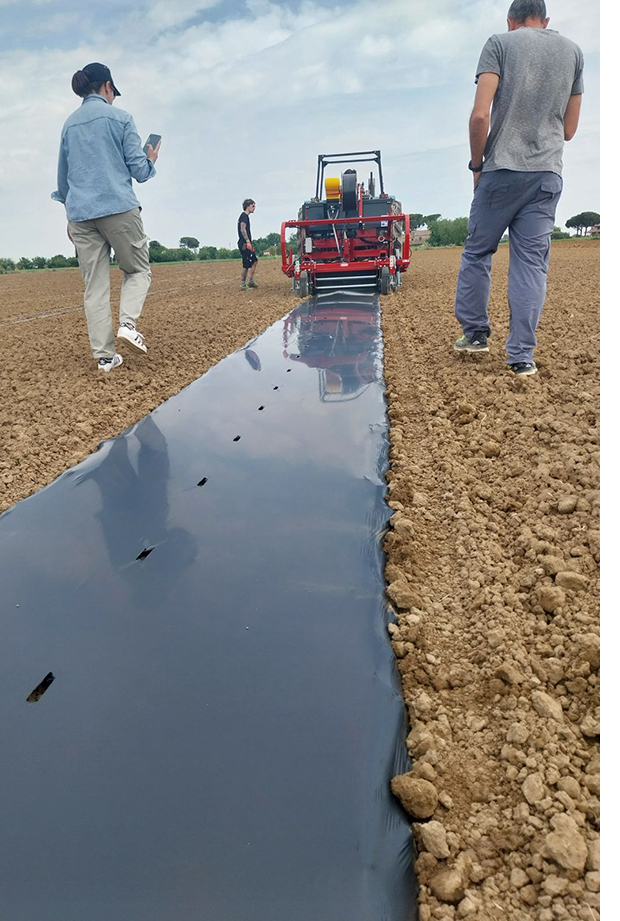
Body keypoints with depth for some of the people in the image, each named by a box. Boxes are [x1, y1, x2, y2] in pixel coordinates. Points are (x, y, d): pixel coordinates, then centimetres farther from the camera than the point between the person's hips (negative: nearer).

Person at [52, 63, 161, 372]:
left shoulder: (69, 123, 18)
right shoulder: (119, 117, 2)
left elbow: (63, 176, 22)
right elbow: (139, 170, -1)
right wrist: (151, 160, 21)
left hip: (80, 215, 5)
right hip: (119, 208, -4)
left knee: (95, 286, 3)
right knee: (138, 269, 11)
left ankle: (104, 356, 0)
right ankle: (127, 323, -15)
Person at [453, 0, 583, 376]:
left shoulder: (500, 43, 4)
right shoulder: (573, 51, 16)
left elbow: (480, 115, -9)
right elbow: (569, 129, 17)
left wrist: (477, 164, 3)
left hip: (502, 170, -3)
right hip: (548, 174, 3)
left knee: (477, 251, 11)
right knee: (532, 263, 0)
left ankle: (475, 332, 16)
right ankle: (522, 355, -2)